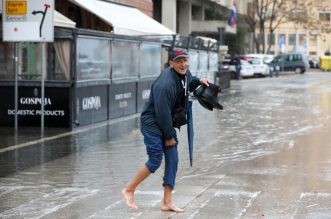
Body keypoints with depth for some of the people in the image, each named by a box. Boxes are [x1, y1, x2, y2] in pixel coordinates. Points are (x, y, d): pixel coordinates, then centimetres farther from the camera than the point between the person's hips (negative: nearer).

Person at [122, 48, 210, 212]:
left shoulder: (185, 73, 1)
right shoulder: (165, 84, -27)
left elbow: (188, 84, 27)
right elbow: (162, 113, -24)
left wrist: (199, 81, 5)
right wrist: (169, 137, -14)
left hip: (167, 123, 9)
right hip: (152, 124, -9)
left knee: (172, 160, 4)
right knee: (155, 161, -11)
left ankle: (167, 202, 11)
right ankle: (129, 190, 8)